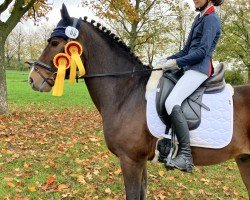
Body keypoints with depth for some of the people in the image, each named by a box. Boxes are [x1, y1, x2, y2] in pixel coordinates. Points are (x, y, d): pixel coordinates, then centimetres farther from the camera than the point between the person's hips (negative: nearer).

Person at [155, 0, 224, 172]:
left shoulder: (211, 19, -6)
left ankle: (186, 156, -28)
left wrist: (176, 63, -18)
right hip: (190, 67, 10)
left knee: (172, 103, -28)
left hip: (199, 68, -10)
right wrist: (168, 60, 9)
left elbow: (202, 51, -16)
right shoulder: (200, 18, 23)